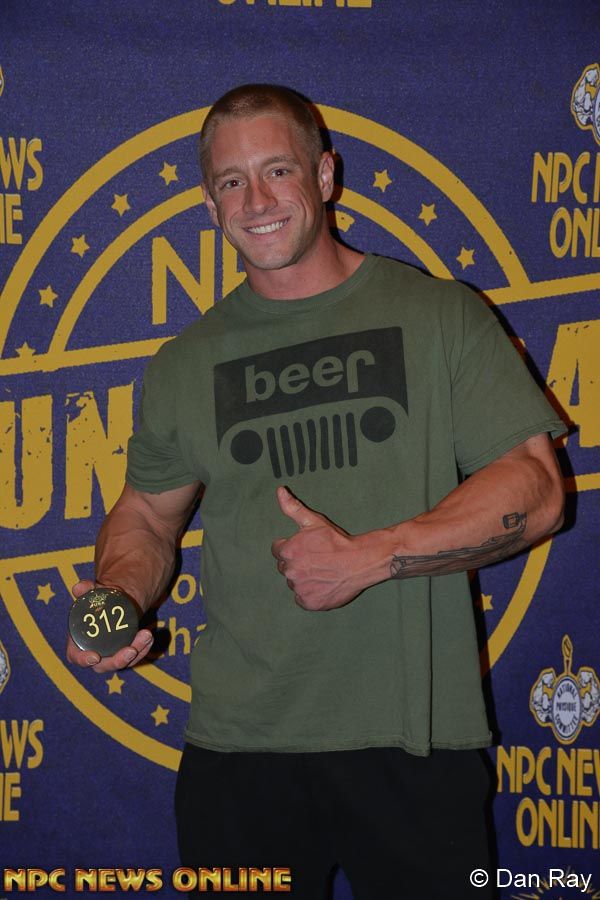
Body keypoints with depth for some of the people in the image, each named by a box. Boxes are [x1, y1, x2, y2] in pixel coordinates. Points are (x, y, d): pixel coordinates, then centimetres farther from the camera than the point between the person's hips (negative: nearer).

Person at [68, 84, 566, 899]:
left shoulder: (441, 315, 0)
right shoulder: (186, 364, 10)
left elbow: (534, 488, -5)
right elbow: (148, 514, 19)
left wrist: (367, 558, -14)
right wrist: (117, 595, -3)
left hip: (417, 740, -2)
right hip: (239, 747, 2)